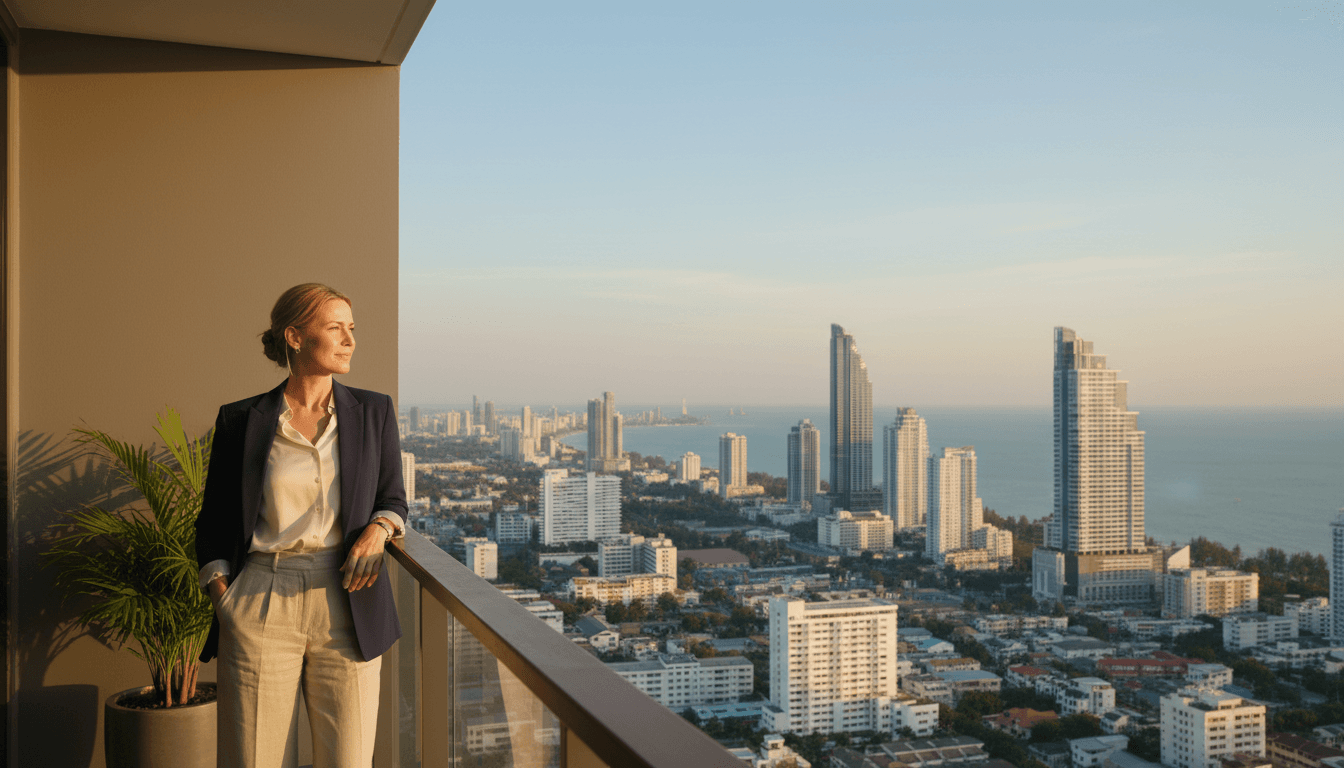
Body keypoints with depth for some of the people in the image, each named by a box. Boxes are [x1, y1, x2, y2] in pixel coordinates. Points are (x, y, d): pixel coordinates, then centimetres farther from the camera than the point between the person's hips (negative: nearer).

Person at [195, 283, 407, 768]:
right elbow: (213, 520, 10)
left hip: (345, 606, 1)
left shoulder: (373, 412, 8)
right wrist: (219, 594, -2)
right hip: (261, 609, -1)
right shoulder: (242, 420, 5)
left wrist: (377, 530, -8)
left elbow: (393, 500, 14)